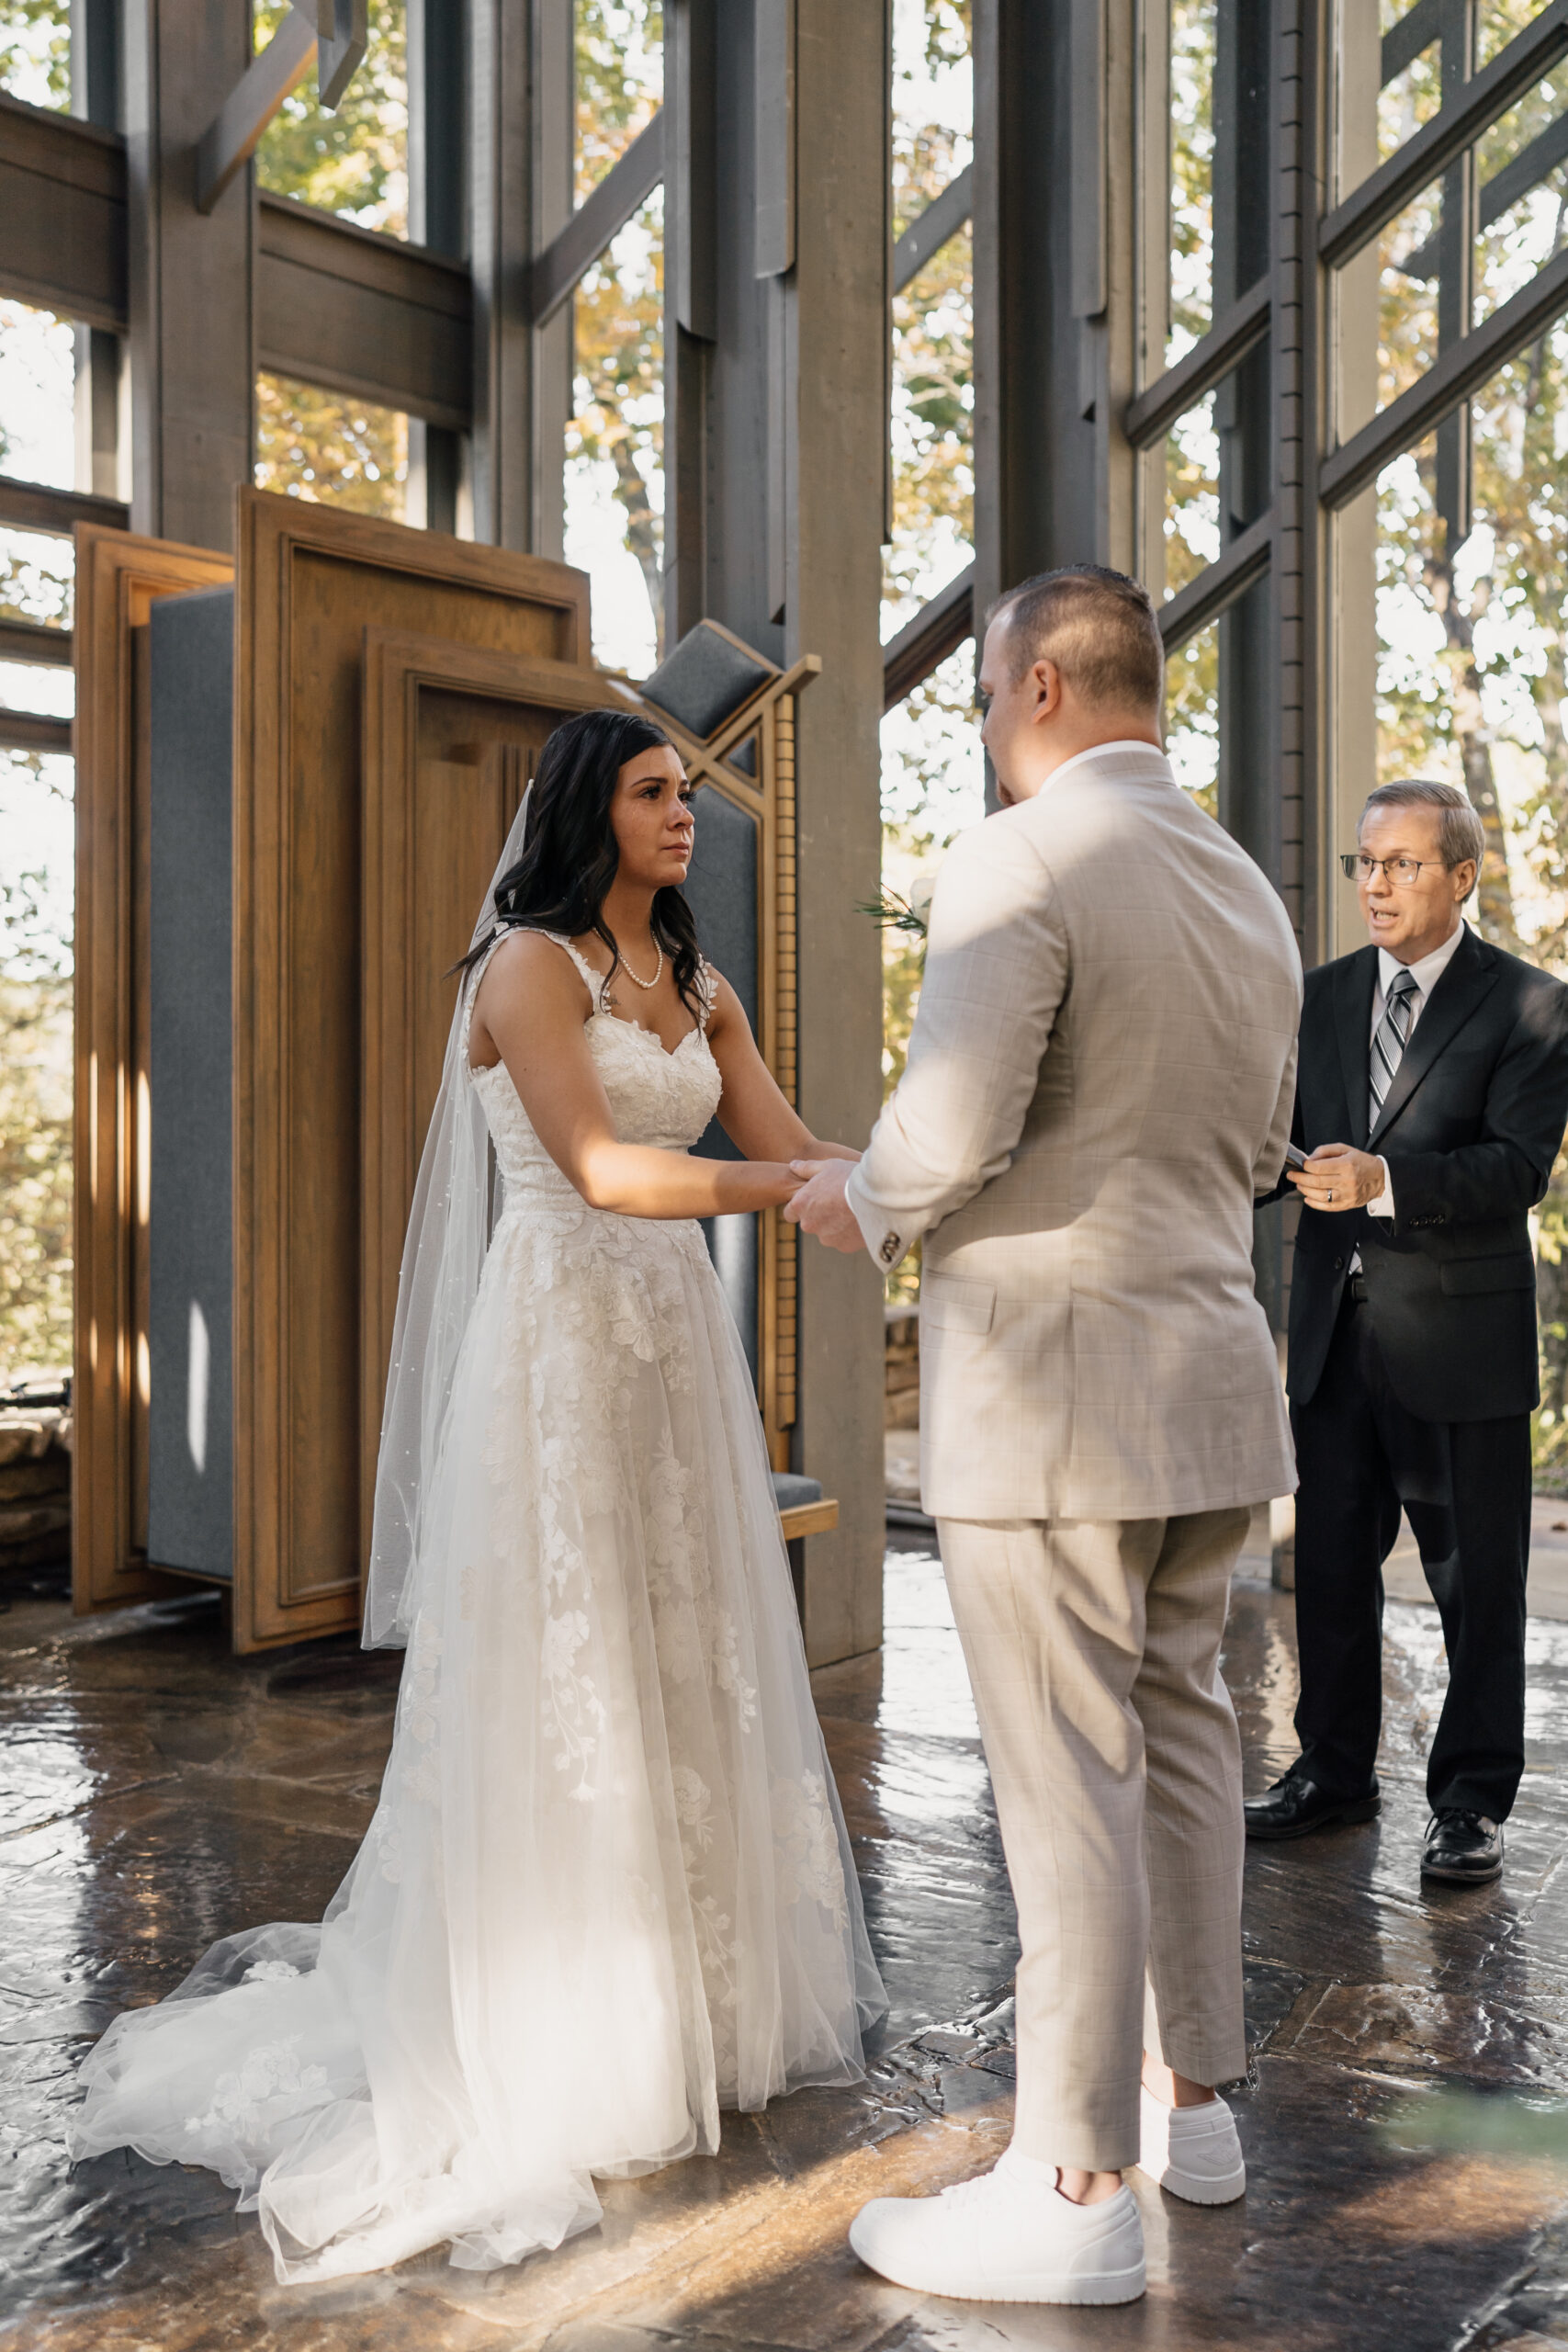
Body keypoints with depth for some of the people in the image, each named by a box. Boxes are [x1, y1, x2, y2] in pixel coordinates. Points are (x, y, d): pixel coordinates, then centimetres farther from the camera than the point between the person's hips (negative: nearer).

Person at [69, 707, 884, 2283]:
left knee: (687, 1666, 10)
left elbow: (795, 1150, 7)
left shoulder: (701, 992, 15)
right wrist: (792, 1187, -25)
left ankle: (696, 1997, 24)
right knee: (552, 1685, 0)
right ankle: (548, 2046, 13)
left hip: (677, 1348, 7)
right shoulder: (529, 965, -7)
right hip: (558, 1345, -7)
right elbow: (601, 1166, -19)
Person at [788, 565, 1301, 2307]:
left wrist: (862, 1209, -3)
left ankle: (1071, 2193, 12)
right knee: (1179, 1732, 19)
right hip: (1209, 1376, 9)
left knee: (1069, 1785, -1)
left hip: (1050, 1391, -8)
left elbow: (949, 1133, -22)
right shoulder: (1248, 893, 12)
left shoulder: (1022, 859, -14)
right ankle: (1191, 2098, 33)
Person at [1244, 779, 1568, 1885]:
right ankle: (1337, 1768, 30)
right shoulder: (1327, 994, 11)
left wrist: (1382, 1180, -30)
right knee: (1333, 1558, 14)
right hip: (1336, 1326, 5)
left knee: (1476, 1576, 5)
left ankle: (1473, 1802, 18)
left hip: (1461, 1335, -5)